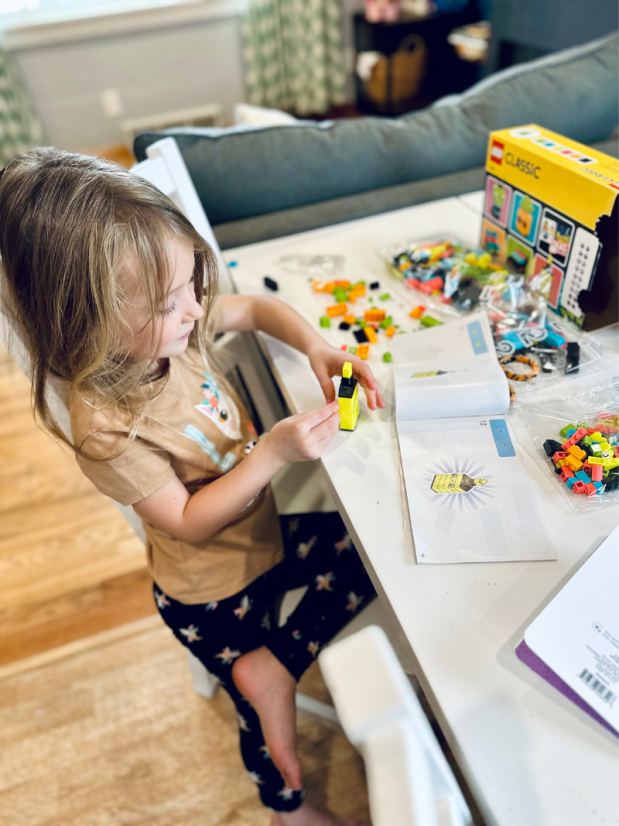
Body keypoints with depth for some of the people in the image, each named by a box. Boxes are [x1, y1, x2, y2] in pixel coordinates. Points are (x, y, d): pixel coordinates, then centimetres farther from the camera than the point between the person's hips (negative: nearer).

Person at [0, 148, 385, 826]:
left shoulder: (172, 324, -16)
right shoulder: (106, 427, -34)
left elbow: (257, 307, 0)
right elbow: (188, 521, -25)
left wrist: (316, 348, -18)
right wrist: (274, 452, -32)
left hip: (263, 530, 6)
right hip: (213, 591, -5)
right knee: (260, 717, 17)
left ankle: (271, 667, 5)